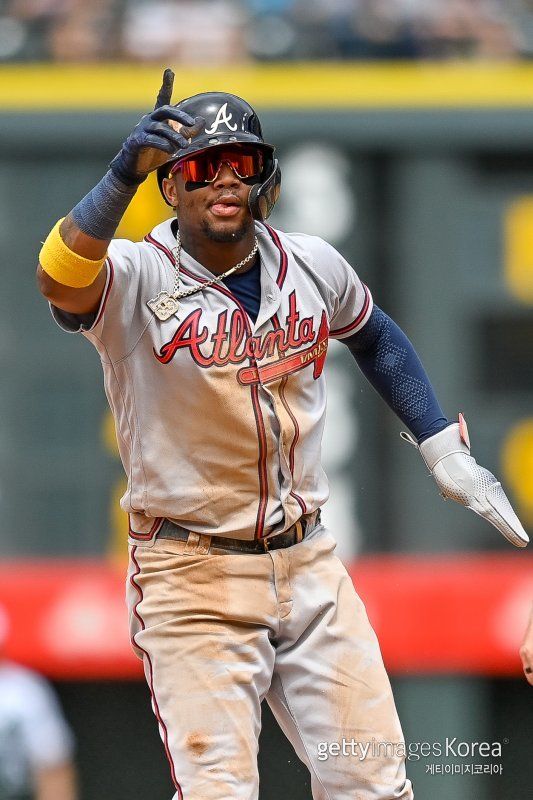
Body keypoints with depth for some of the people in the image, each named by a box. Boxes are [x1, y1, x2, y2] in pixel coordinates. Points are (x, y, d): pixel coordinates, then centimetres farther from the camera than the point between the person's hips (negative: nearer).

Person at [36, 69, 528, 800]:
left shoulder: (312, 266, 3)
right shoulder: (136, 280, -13)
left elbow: (375, 337, 24)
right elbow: (61, 281, -36)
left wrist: (443, 450, 17)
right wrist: (122, 176, -50)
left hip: (308, 566, 5)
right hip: (192, 579, -5)